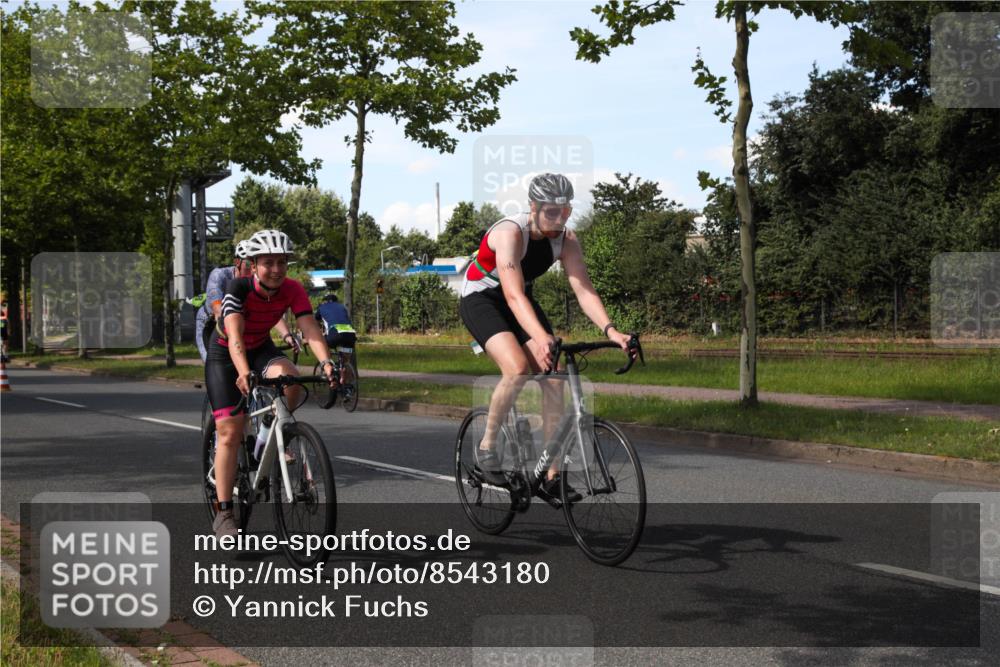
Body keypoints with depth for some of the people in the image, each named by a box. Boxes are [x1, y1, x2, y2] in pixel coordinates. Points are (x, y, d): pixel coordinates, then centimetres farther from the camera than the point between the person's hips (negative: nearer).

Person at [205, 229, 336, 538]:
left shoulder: (292, 290, -20)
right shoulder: (238, 288, -30)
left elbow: (310, 330, -30)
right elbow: (235, 335, -42)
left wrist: (326, 362, -49)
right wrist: (244, 373, -60)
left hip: (261, 350, 3)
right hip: (225, 356, -3)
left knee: (291, 382, -31)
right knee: (230, 434, -11)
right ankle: (223, 514, -3)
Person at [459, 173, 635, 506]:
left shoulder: (566, 239, -14)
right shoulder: (510, 232, -32)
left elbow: (584, 289, -21)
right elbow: (513, 295, -43)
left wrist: (610, 330, -38)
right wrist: (541, 338, -58)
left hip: (520, 300, 6)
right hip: (480, 299, -6)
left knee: (553, 381, -9)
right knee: (518, 369, -30)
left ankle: (552, 477, -2)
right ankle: (487, 446, -8)